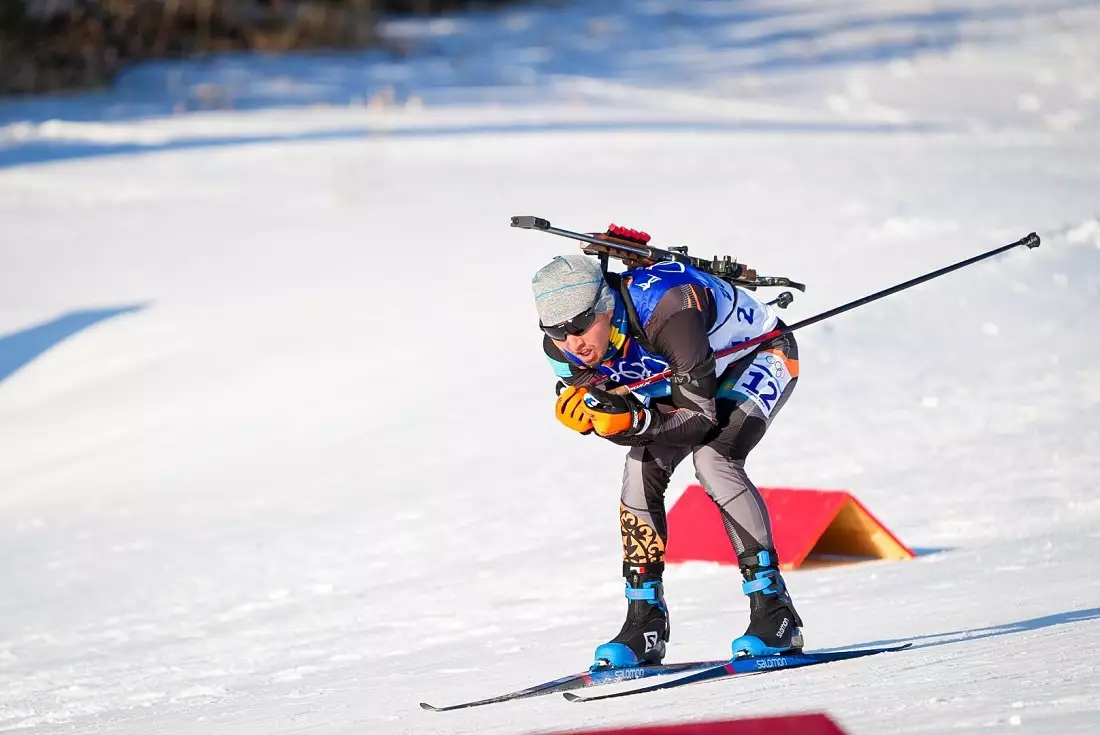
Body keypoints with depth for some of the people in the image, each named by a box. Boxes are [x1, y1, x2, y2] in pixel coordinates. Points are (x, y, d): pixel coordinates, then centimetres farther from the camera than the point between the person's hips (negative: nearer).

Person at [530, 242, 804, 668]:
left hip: (759, 355, -7)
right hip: (678, 374, 7)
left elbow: (699, 417, -37)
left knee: (712, 457, -28)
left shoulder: (665, 313, -41)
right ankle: (645, 622, -3)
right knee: (642, 469, -12)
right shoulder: (566, 349, -21)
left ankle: (776, 614, -24)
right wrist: (582, 412, -35)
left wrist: (632, 422, -51)